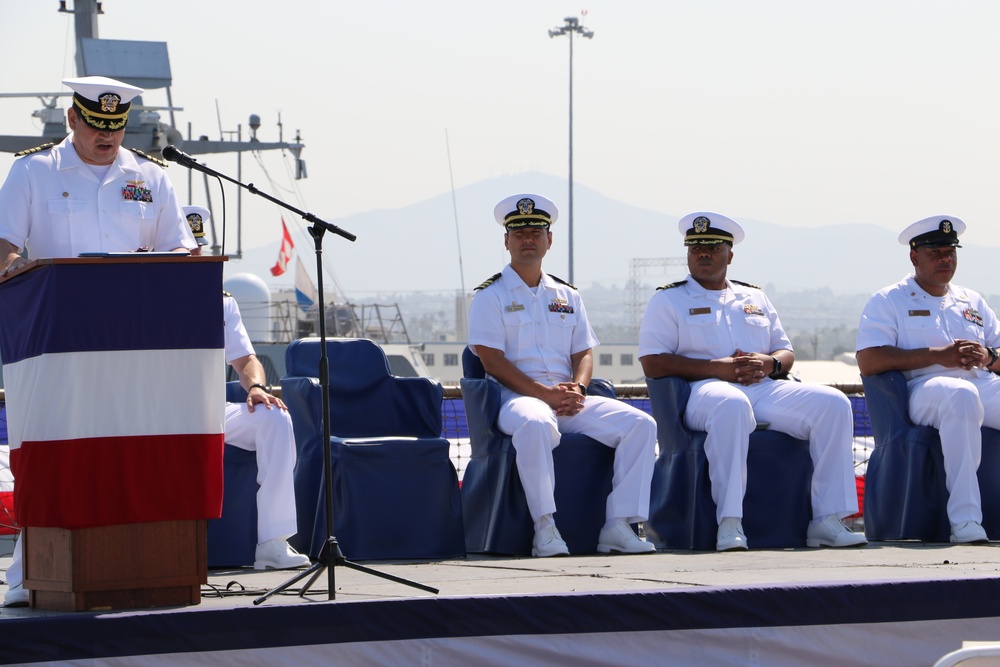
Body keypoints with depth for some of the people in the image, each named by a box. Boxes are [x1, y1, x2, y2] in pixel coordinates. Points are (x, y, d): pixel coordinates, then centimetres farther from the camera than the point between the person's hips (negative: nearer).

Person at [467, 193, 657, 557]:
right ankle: (544, 528, -37)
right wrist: (545, 393, -16)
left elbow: (584, 352, 16)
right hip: (516, 397, -5)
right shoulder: (490, 295, 5)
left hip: (569, 399, 5)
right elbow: (492, 361, -6)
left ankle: (619, 526, -21)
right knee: (534, 425, -42)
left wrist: (577, 390, -8)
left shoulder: (567, 295, 22)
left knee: (640, 424, -16)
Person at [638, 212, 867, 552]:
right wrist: (716, 367, -12)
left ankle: (828, 521, -22)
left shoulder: (754, 298, 27)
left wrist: (769, 364, -3)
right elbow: (652, 363, -1)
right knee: (731, 405, -43)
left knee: (834, 403, -19)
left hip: (764, 388, 5)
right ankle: (729, 524, -45)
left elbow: (786, 352, 24)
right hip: (705, 391, -5)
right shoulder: (668, 300, 12)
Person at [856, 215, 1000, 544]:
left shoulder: (973, 303, 29)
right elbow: (868, 362, -4)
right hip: (925, 387, -5)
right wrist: (938, 355, -9)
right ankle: (964, 519, -45)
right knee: (961, 394, -41)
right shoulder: (887, 301, 12)